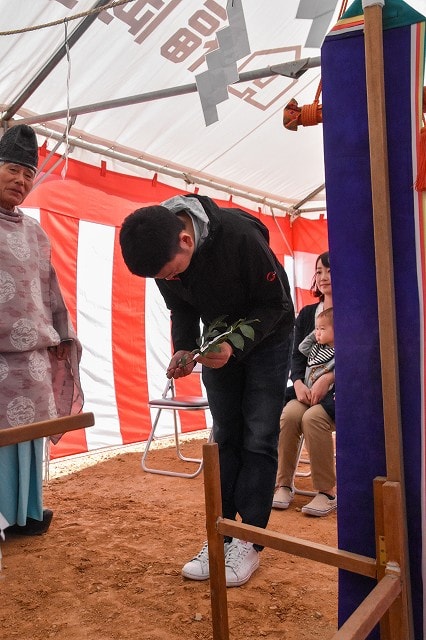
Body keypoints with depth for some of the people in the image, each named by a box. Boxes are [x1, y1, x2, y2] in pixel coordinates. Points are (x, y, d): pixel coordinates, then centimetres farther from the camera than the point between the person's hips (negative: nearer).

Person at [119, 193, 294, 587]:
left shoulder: (241, 235, -35)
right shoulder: (161, 251, -18)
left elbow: (275, 303, -24)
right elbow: (182, 308, -2)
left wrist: (236, 346, -35)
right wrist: (184, 349, -19)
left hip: (266, 337, -4)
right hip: (220, 343, 5)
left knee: (258, 439, -6)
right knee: (224, 438, 5)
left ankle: (249, 543, 4)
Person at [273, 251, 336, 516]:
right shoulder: (306, 314, 16)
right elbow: (297, 355, 8)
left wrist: (327, 378, -23)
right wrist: (299, 384, -11)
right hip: (308, 388, 4)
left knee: (313, 417, -32)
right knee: (288, 414, -26)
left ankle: (328, 492, -18)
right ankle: (284, 485, -13)